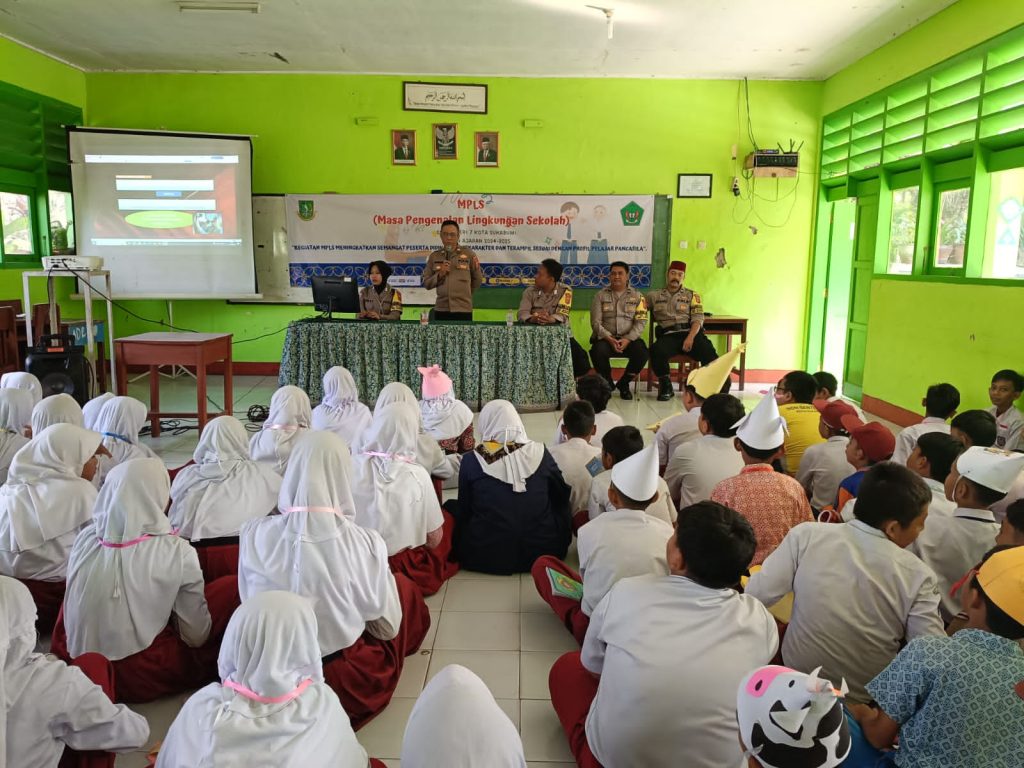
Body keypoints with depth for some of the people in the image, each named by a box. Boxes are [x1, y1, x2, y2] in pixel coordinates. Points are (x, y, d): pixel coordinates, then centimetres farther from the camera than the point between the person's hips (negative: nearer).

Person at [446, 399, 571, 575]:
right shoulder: (540, 454, -7)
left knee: (450, 507, 20)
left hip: (486, 559, -1)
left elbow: (464, 510, 3)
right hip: (542, 553, 1)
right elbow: (562, 496, 8)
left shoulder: (470, 462, -10)